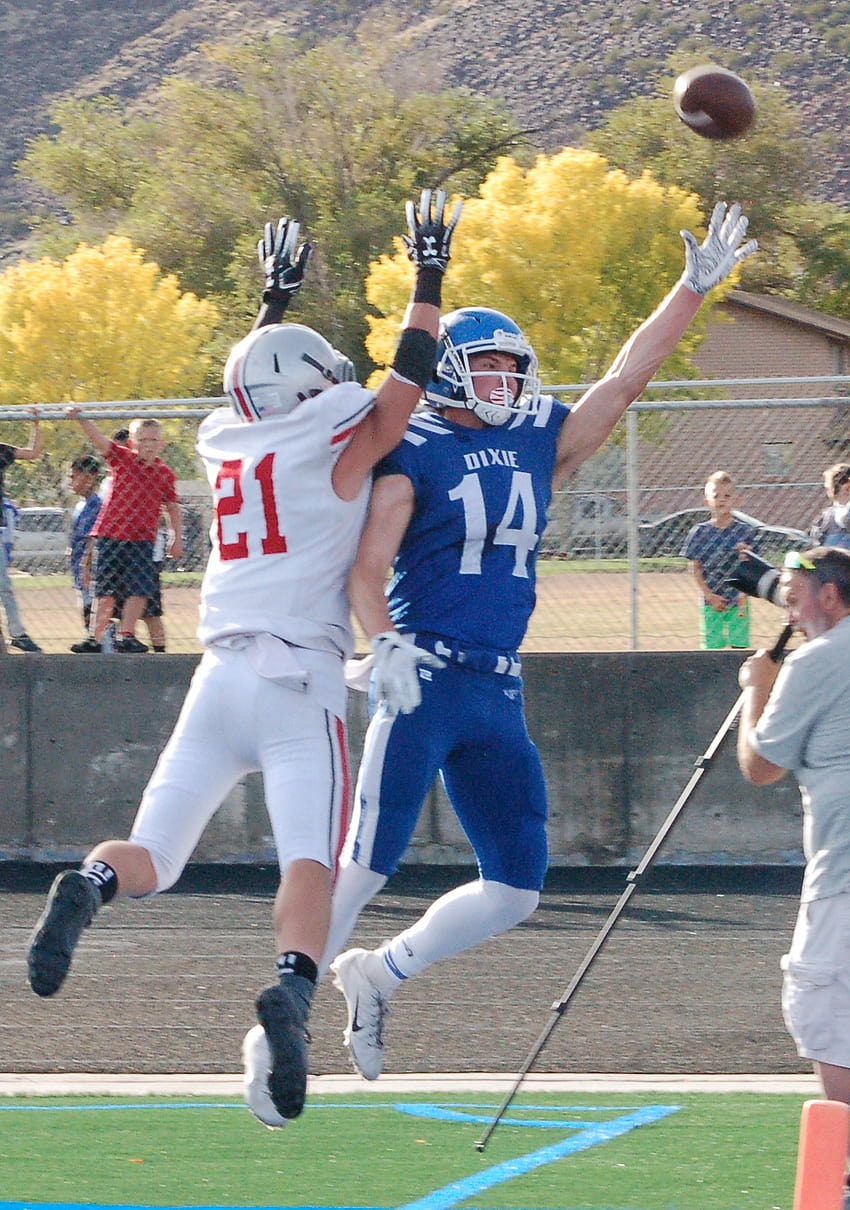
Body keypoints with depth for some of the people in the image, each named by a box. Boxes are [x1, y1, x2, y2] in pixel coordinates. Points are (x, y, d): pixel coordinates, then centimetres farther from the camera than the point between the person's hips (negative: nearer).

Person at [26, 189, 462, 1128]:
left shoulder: (225, 442, 15)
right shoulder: (334, 449, 1)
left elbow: (257, 388, 36)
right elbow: (405, 381, 7)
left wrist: (276, 299, 47)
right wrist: (428, 279, 16)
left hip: (220, 676, 5)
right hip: (300, 686, -4)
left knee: (150, 857, 6)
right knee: (310, 863, -14)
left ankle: (89, 887, -28)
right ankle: (289, 995, -40)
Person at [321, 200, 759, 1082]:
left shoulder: (540, 443, 14)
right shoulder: (412, 454, -3)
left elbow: (624, 380, 20)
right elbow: (366, 570, -11)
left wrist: (694, 286, 18)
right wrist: (384, 644, -29)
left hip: (500, 694, 7)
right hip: (424, 679, -7)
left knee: (514, 889, 4)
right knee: (369, 859, -12)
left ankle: (378, 976, 19)